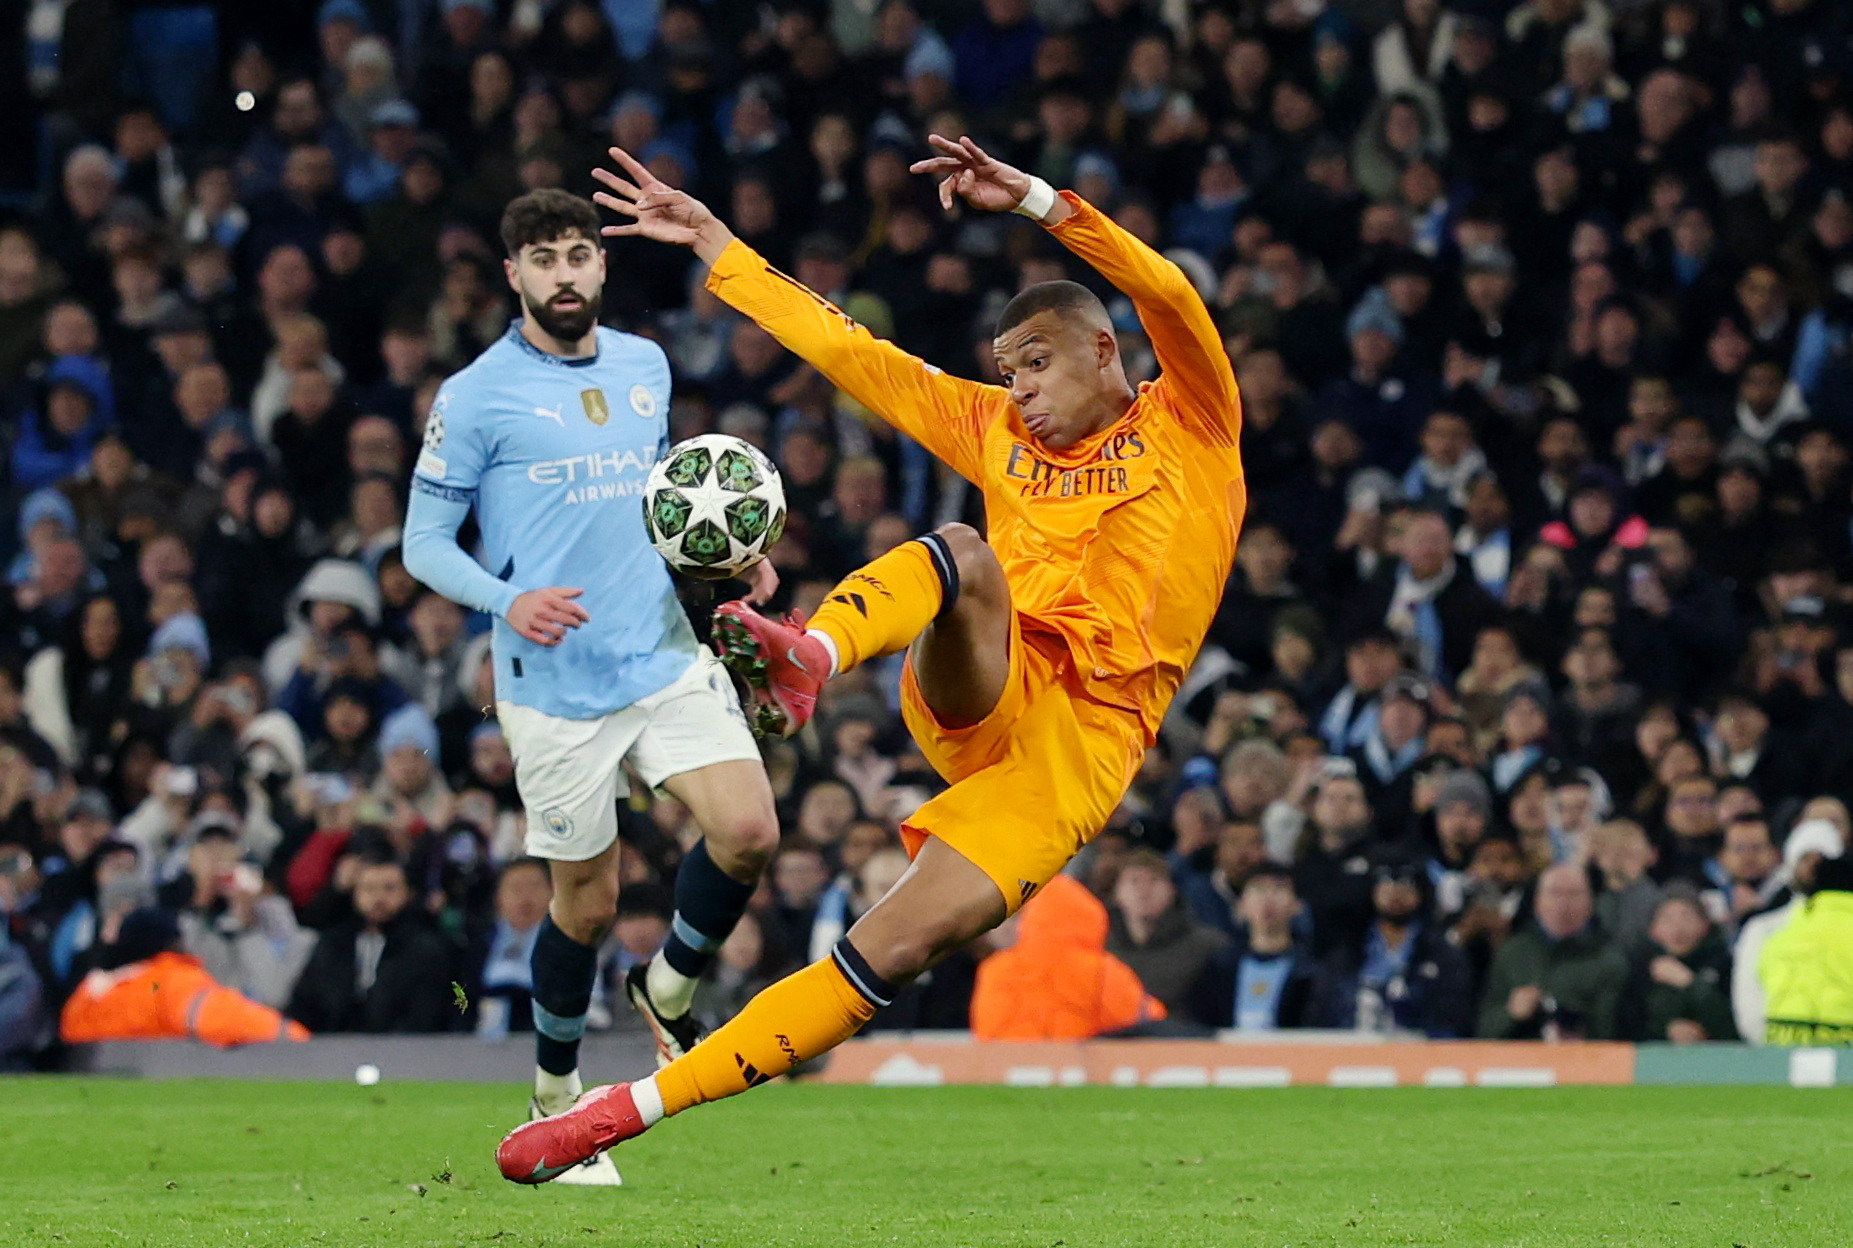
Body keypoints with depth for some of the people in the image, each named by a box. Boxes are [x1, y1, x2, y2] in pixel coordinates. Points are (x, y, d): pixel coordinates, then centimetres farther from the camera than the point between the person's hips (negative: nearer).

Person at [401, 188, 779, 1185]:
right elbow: (423, 543, -5)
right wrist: (508, 599, -23)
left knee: (750, 832, -15)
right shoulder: (475, 396, -6)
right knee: (587, 905, 2)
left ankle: (668, 990, 14)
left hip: (666, 655, 4)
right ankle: (556, 1097, 26)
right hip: (555, 684, -4)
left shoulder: (644, 367, 10)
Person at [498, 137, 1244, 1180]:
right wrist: (711, 241, 22)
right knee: (964, 555, -29)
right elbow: (844, 349, 24)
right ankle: (809, 658, -59)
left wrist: (1035, 200, -18)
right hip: (983, 699, 3)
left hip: (1082, 752, -3)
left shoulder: (1192, 426, 11)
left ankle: (639, 1107, -16)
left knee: (888, 955, -15)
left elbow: (1171, 298, -8)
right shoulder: (997, 430, 24)